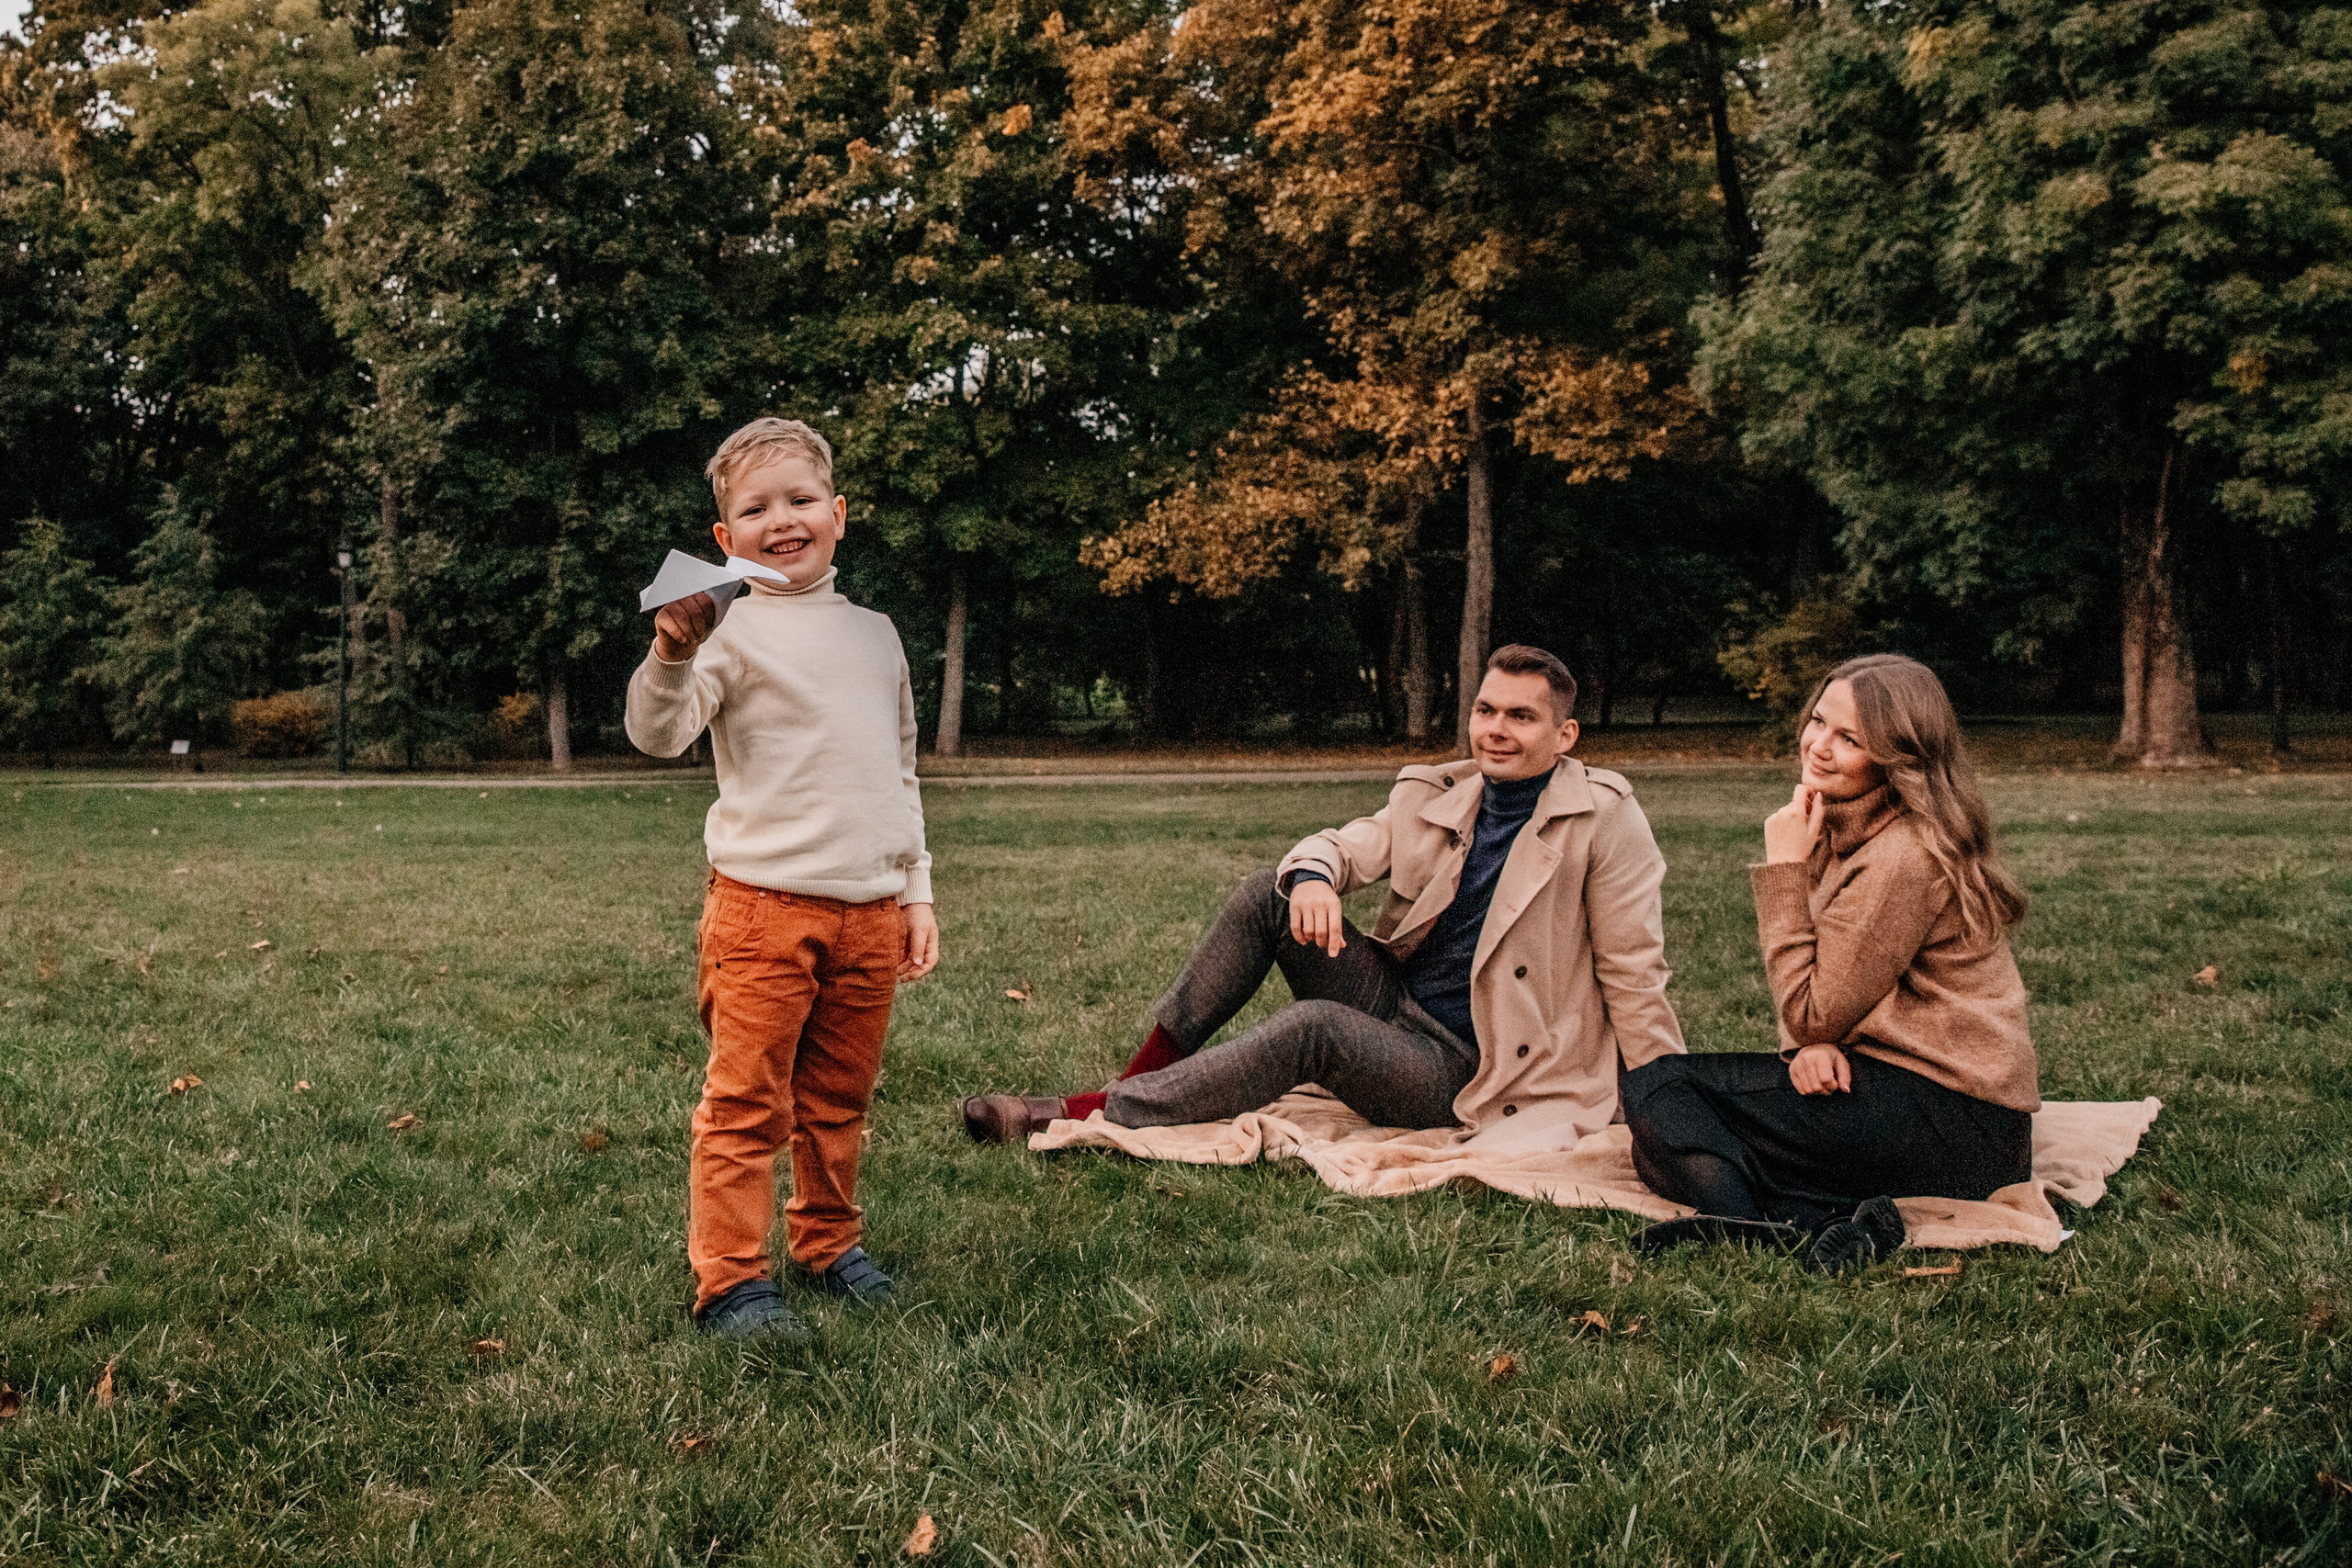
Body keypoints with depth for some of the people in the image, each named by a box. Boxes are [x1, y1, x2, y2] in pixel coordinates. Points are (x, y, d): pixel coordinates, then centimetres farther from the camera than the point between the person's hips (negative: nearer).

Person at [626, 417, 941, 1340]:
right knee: (746, 1102, -2)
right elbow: (658, 735, -17)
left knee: (838, 1100, 14)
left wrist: (917, 894, 17)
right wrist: (673, 654, -35)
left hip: (869, 912, 5)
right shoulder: (734, 631, -3)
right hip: (763, 907, -5)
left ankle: (826, 1239, 30)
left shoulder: (875, 633, 14)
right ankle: (729, 1280, 7)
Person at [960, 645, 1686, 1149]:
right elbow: (1346, 844, -1)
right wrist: (1313, 875, -27)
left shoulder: (1604, 819, -11)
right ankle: (1139, 1079, -12)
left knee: (1313, 1027, -33)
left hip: (1458, 1071, -6)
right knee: (1268, 891, -12)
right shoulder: (1435, 796, 6)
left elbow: (1632, 975, -10)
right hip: (1392, 1001, 6)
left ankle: (1087, 1116, -28)